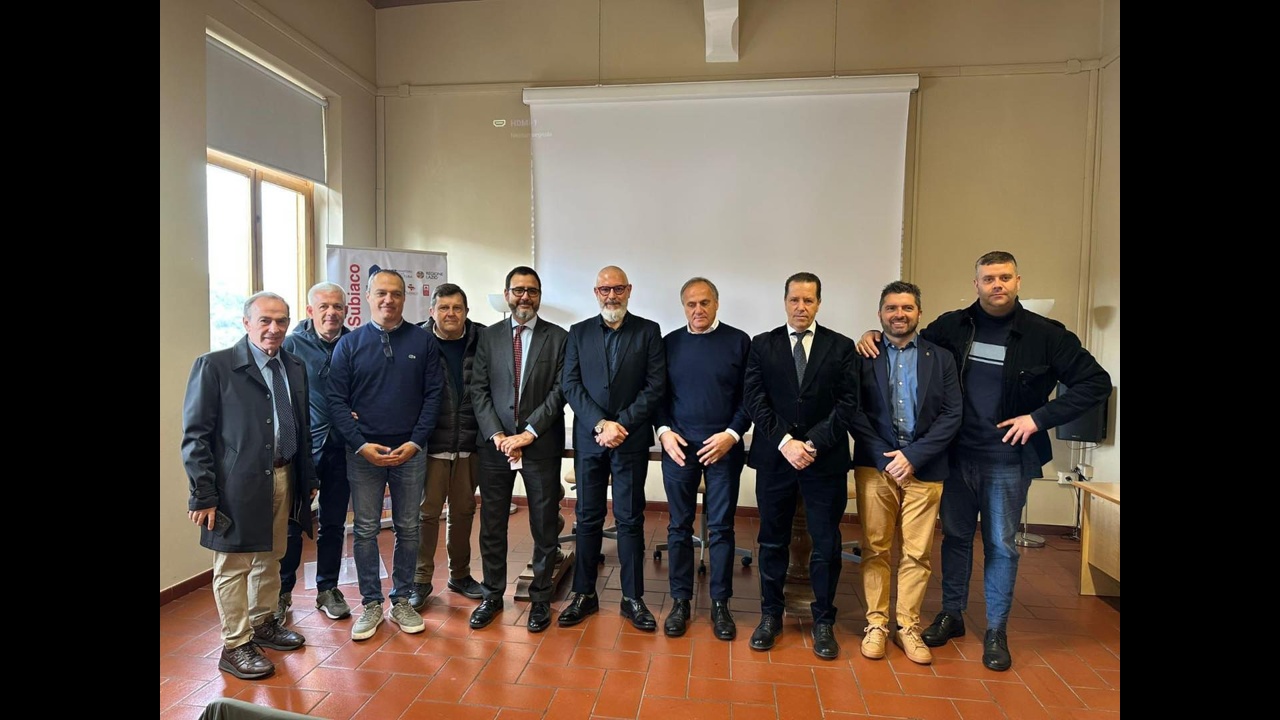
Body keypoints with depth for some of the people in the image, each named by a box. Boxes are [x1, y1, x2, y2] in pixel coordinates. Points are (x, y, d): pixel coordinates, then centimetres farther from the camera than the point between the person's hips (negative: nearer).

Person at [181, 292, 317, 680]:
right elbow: (195, 435, -9)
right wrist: (203, 494, -12)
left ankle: (263, 623, 37)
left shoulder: (295, 368, 9)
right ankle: (235, 646, 20)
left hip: (282, 479, 6)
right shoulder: (214, 365, -8)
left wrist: (307, 477, 11)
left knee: (270, 558, 18)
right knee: (233, 566, 6)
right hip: (237, 484, -5)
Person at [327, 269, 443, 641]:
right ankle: (371, 603, 22)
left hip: (410, 451, 1)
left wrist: (416, 442, -9)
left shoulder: (424, 341, 1)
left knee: (408, 528, 9)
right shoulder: (349, 343, 1)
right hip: (364, 452, 0)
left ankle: (401, 600, 24)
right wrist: (361, 445, -11)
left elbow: (433, 394, -1)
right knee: (366, 530, 7)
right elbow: (337, 400, -1)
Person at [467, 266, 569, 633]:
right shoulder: (489, 337, 7)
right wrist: (497, 434, -9)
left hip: (542, 445, -2)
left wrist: (529, 433, -13)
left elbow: (560, 391, -6)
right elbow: (479, 390, 3)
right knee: (492, 524, 9)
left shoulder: (558, 338, 0)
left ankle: (540, 599, 24)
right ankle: (492, 595, 27)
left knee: (545, 526, 7)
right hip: (495, 444, 2)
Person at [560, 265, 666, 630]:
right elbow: (571, 385, 0)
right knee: (587, 517, 9)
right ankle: (584, 594, 22)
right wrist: (600, 424, -12)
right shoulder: (579, 332, 7)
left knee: (630, 518, 6)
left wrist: (622, 425, -13)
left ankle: (633, 598, 17)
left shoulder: (648, 331, 2)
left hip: (632, 438, -1)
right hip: (588, 438, 2)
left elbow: (655, 386, -5)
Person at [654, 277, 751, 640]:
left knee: (721, 526, 6)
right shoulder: (669, 343, 7)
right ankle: (680, 600, 21)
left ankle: (720, 603, 20)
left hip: (724, 447, -1)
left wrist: (732, 434, -11)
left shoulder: (739, 341, 2)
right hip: (678, 446, 2)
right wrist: (664, 430, -6)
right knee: (679, 525, 8)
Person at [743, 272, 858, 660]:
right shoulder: (763, 345, 5)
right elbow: (755, 399, -3)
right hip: (774, 457, 1)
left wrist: (814, 443, -12)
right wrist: (785, 442, -13)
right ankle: (770, 615, 26)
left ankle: (823, 621, 24)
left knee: (826, 544, 7)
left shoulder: (841, 347, 4)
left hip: (826, 459, 0)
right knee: (772, 540, 10)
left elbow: (848, 402, -3)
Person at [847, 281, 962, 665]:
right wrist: (885, 457, -10)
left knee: (917, 554, 6)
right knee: (875, 549, 5)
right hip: (875, 465, -1)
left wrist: (913, 455, -10)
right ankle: (876, 624, 17)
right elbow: (854, 413, -1)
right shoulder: (862, 356, 4)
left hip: (924, 468, 1)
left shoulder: (941, 358, 8)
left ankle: (908, 627, 19)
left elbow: (952, 415, 0)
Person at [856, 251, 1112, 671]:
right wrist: (874, 335, -7)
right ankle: (951, 615, 30)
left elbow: (1096, 383, -4)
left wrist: (1040, 418, -13)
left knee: (1001, 546, 9)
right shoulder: (952, 326, -1)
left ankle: (996, 631, 25)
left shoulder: (1044, 334, -6)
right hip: (957, 455, 2)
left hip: (1008, 461, -2)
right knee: (955, 536, 14)